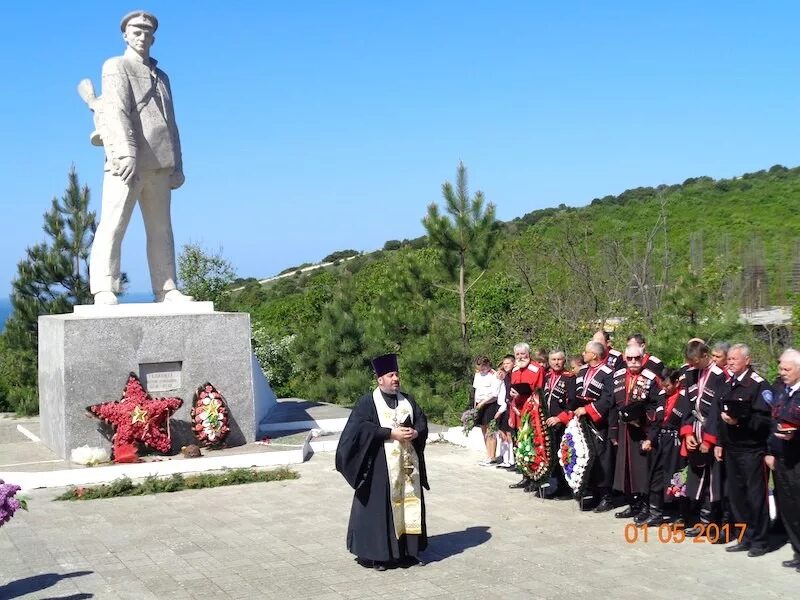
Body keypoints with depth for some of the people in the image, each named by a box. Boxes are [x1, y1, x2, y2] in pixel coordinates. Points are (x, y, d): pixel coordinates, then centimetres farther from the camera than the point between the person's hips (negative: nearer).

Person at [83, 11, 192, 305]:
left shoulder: (161, 77, 24)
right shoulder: (116, 67, 4)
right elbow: (116, 111, -11)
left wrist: (177, 165, 14)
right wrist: (126, 154, -24)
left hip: (158, 165, 7)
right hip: (127, 163, -7)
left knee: (161, 230, 6)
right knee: (113, 226, -10)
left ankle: (166, 290, 9)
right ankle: (103, 291, -15)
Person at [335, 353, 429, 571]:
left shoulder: (407, 400, 12)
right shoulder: (367, 402, -5)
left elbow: (422, 421, 11)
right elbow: (360, 428, -16)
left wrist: (415, 432, -12)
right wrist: (392, 433, -21)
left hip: (407, 464, 5)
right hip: (380, 466, -5)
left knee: (408, 504, 7)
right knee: (379, 508, -3)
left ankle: (405, 550, 16)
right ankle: (375, 554, 5)